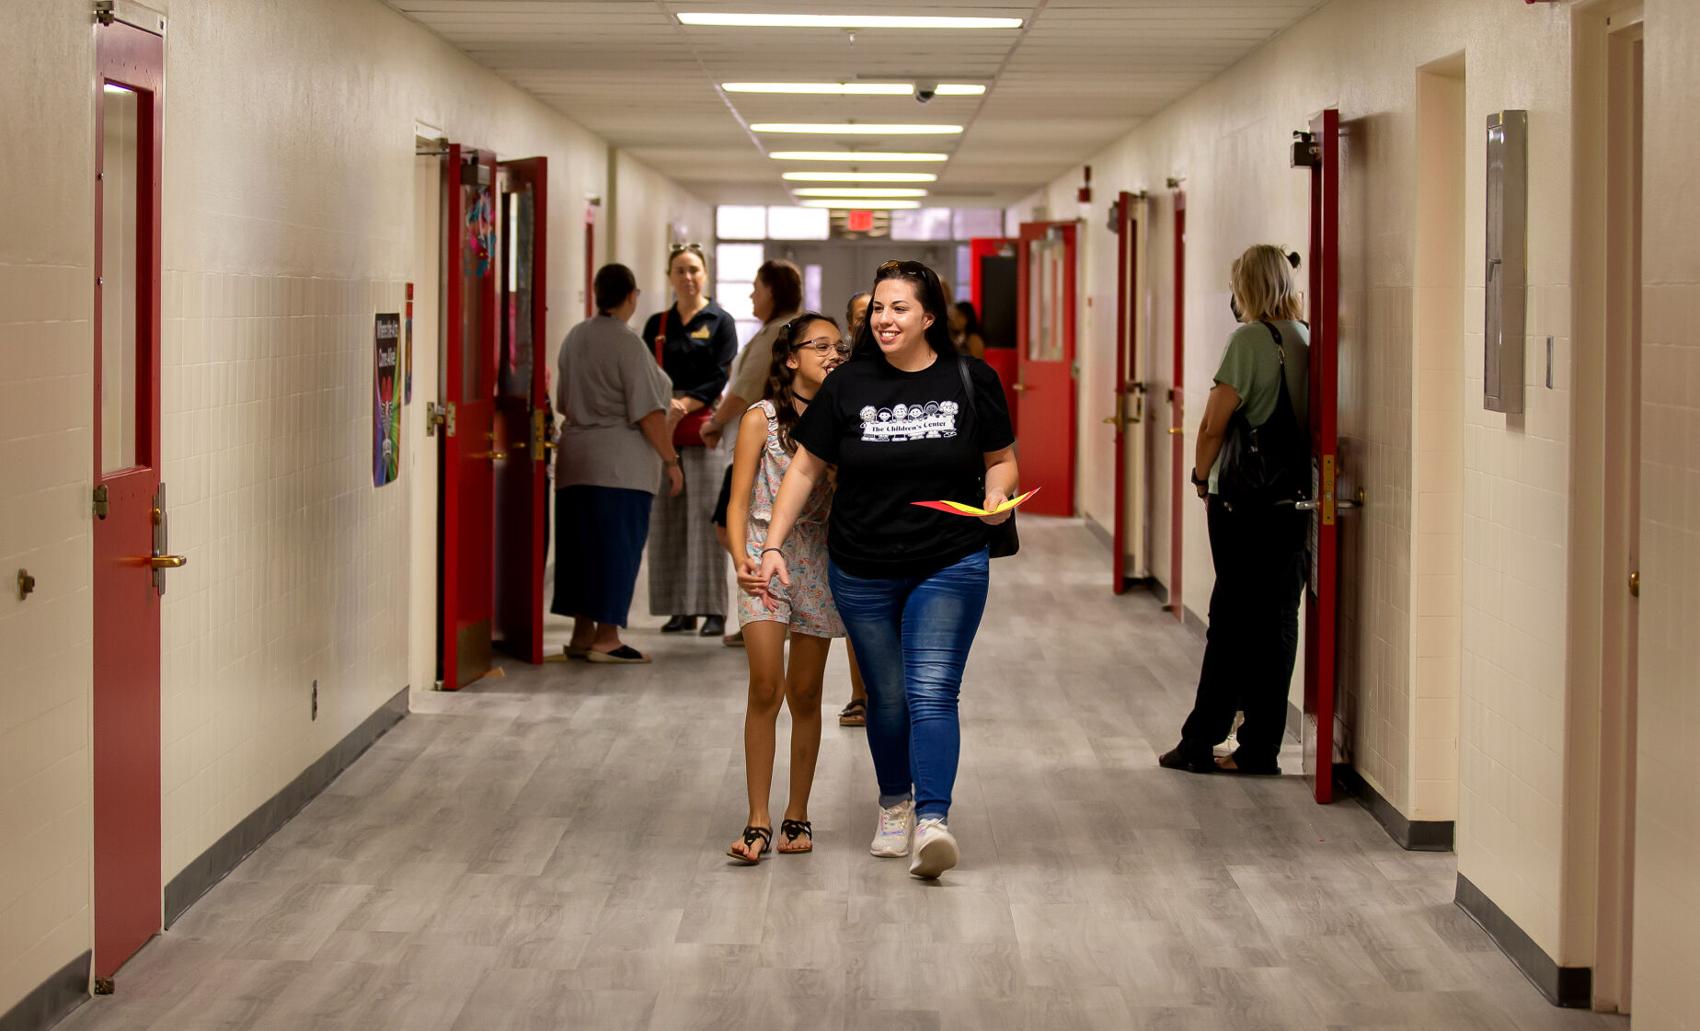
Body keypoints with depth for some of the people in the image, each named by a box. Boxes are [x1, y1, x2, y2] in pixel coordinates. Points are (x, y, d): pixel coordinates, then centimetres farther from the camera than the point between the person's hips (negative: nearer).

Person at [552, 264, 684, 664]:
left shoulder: (575, 338, 12)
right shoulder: (627, 344, -12)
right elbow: (648, 413, -14)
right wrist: (670, 460, -9)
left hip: (575, 455, 8)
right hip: (620, 461, -8)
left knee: (582, 546, 11)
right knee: (617, 547, -3)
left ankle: (582, 633, 15)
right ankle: (606, 638, -3)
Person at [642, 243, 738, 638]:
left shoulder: (720, 322, 5)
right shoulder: (657, 325, 15)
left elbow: (721, 377, -4)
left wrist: (685, 404, -17)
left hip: (704, 427, -4)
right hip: (663, 429, 4)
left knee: (705, 517, -6)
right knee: (668, 520, 2)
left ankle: (713, 610, -6)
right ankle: (680, 609, 6)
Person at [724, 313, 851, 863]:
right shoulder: (762, 417, -1)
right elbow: (739, 502, -4)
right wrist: (741, 558, -18)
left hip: (821, 560, 3)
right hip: (767, 556, -3)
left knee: (806, 694, 7)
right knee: (765, 687, -12)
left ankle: (797, 816, 17)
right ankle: (758, 822, -9)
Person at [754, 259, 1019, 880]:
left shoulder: (971, 381, -2)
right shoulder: (848, 386, 0)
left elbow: (1001, 458, 10)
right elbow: (805, 468, 5)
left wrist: (997, 494, -12)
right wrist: (773, 546, -2)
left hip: (949, 567, -2)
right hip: (862, 572, 2)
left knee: (932, 693, -12)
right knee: (886, 696, 11)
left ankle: (933, 820, -20)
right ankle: (894, 805, 32)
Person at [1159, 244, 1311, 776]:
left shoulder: (1250, 339, -12)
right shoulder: (1308, 341, 5)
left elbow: (1213, 425, -14)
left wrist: (1202, 477, 1)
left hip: (1244, 503, -5)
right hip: (1295, 498, 5)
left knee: (1233, 620, 0)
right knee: (1278, 619, 9)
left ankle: (1200, 744, 6)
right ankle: (1259, 747, 12)